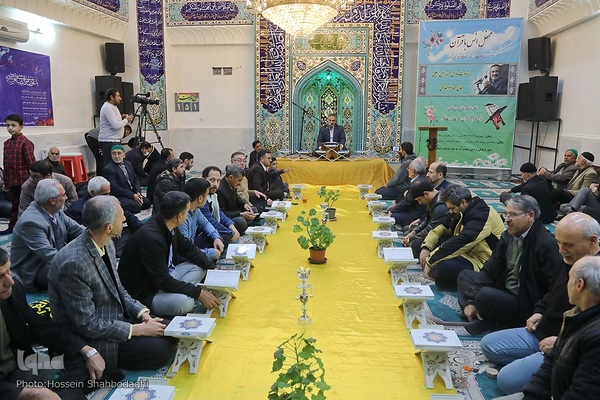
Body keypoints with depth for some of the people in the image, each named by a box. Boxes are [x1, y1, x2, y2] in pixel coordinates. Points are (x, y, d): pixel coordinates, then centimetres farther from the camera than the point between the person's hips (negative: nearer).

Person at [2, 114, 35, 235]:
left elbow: (31, 163, -12)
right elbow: (6, 164, 14)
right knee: (14, 205, 15)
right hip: (12, 181, 6)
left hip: (24, 180, -6)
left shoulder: (25, 143, -11)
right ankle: (12, 227, 24)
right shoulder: (7, 143, 10)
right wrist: (5, 182, 16)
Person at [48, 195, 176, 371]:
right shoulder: (73, 263, -29)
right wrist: (138, 329, -19)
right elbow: (87, 325, -24)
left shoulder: (107, 244, -3)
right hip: (88, 338, -8)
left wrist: (143, 313, -5)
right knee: (160, 351, -18)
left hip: (116, 315, 8)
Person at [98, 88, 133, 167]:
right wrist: (126, 120, -8)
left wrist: (121, 118, 9)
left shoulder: (113, 107, 18)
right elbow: (115, 125, -22)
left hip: (115, 141, 10)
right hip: (109, 142, -10)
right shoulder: (107, 107, -14)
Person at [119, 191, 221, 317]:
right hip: (144, 294, -10)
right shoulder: (151, 238, -30)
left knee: (199, 266, 5)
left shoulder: (169, 226, -5)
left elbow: (188, 248, 10)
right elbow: (163, 281, -27)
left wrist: (213, 268, 1)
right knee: (184, 302, -34)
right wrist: (198, 293, -24)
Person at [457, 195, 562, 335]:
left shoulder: (547, 244, -21)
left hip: (525, 305, -9)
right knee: (465, 275, 10)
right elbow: (490, 269, 2)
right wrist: (471, 301, -7)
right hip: (504, 290, 9)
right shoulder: (508, 236, 4)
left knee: (485, 295, -33)